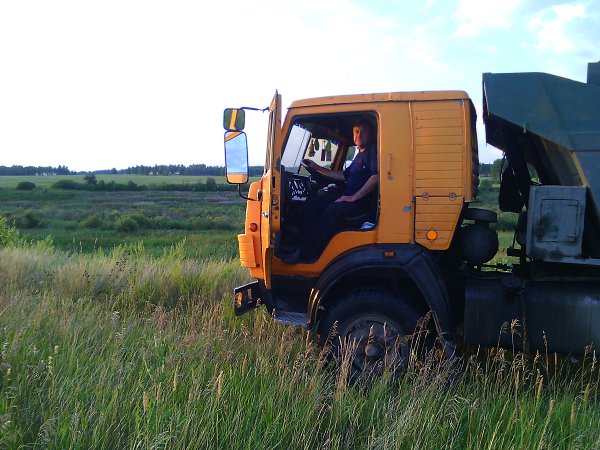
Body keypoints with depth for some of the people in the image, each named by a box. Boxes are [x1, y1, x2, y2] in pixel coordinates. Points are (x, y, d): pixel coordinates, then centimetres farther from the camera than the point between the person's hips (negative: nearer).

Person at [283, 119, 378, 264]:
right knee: (312, 202, -4)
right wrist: (317, 167, 30)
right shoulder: (360, 155, 26)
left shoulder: (373, 150, -5)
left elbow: (376, 177, -19)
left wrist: (353, 197, -20)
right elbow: (344, 176, 32)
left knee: (333, 209, -34)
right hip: (347, 195, 10)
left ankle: (307, 253, -28)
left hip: (363, 199, -10)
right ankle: (305, 245, -12)